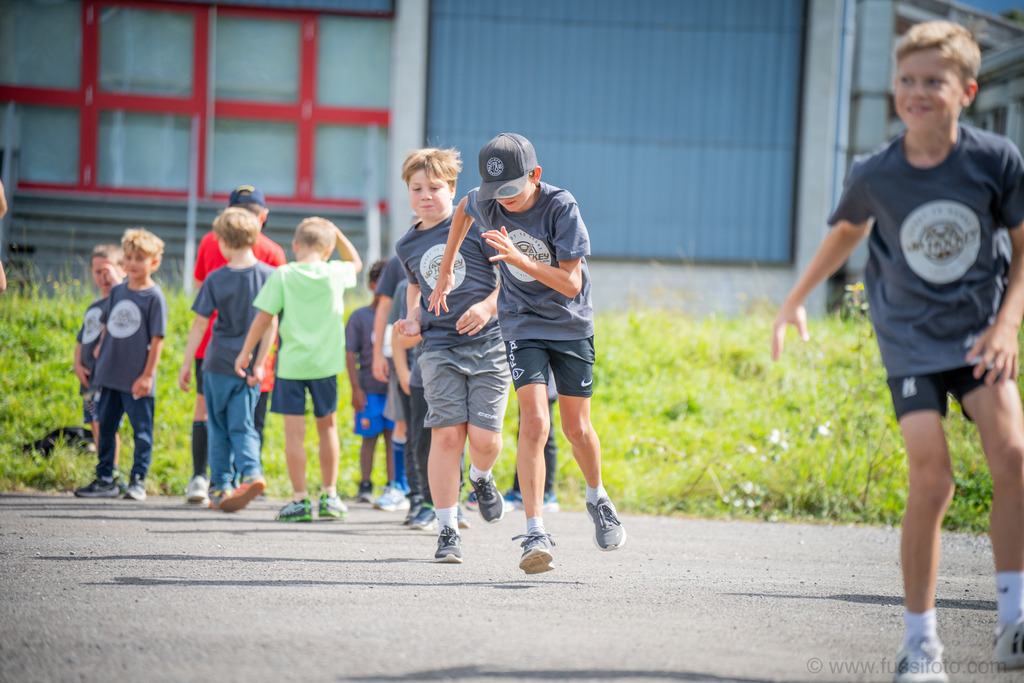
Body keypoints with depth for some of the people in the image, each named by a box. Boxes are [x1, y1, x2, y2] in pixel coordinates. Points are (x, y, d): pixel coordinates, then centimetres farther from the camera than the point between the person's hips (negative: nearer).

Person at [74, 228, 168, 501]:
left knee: (141, 428, 0)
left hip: (136, 379, -6)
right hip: (109, 374, 6)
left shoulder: (155, 297, -7)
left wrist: (148, 375, -13)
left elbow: (157, 339, -10)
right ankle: (104, 477, 20)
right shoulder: (117, 291, 10)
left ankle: (138, 479, 6)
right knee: (106, 425, 11)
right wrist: (100, 348, 16)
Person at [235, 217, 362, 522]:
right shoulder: (335, 273, 0)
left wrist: (245, 352, 2)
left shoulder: (283, 275, -7)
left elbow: (264, 317, -7)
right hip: (325, 361, 2)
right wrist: (336, 233, 16)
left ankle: (300, 499, -2)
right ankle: (329, 496, 17)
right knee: (327, 425, 16)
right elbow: (356, 262, 23)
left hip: (291, 362, -2)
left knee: (294, 431, 0)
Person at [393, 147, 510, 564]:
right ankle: (447, 530, -4)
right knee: (446, 434, -10)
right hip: (439, 348, 2)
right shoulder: (407, 246, 12)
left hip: (488, 344, -2)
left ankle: (481, 477, 29)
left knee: (484, 437, -9)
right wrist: (412, 318, 13)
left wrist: (488, 305, -12)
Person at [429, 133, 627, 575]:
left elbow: (571, 284, -25)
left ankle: (597, 499, 41)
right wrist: (446, 271, 17)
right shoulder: (486, 202, -11)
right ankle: (535, 535, -20)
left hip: (571, 325, -1)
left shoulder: (561, 208, -22)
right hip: (523, 325, 1)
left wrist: (518, 258, -36)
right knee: (534, 422, -17)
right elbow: (465, 209, 16)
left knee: (576, 427, 10)